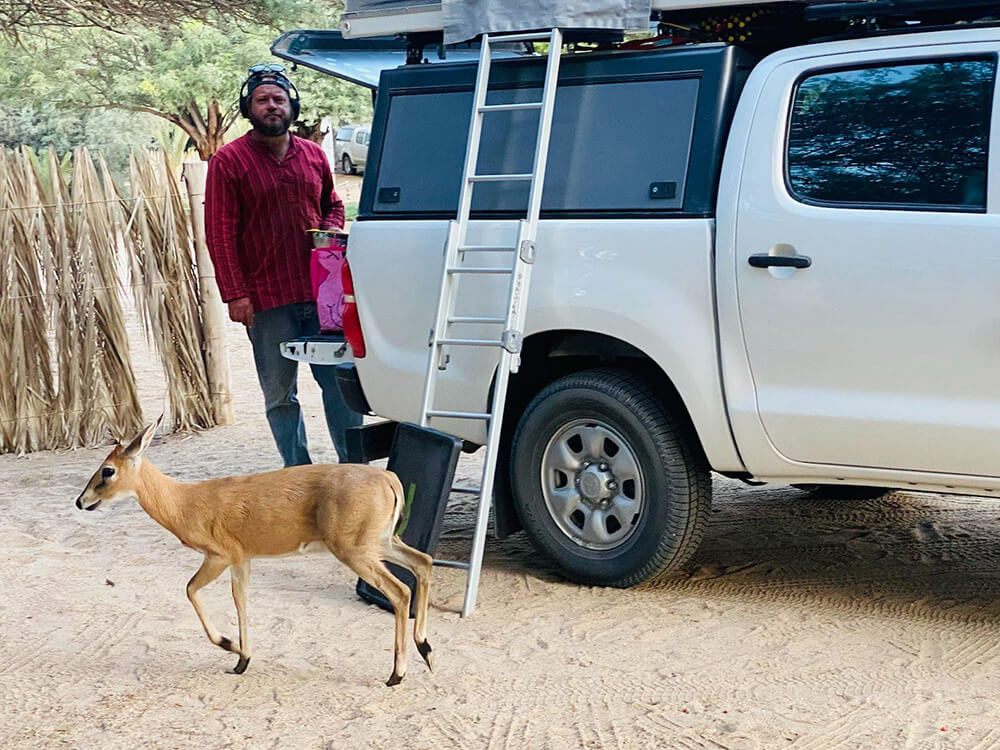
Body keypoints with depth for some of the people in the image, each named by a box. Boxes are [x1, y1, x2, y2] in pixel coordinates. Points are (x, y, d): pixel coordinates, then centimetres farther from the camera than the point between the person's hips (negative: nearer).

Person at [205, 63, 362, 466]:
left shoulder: (313, 155, 13)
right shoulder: (228, 161, -1)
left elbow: (333, 205, 27)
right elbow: (220, 233, -5)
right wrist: (234, 294, -12)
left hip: (322, 292, 3)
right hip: (266, 299, -3)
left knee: (340, 380, 5)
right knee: (280, 395, 4)